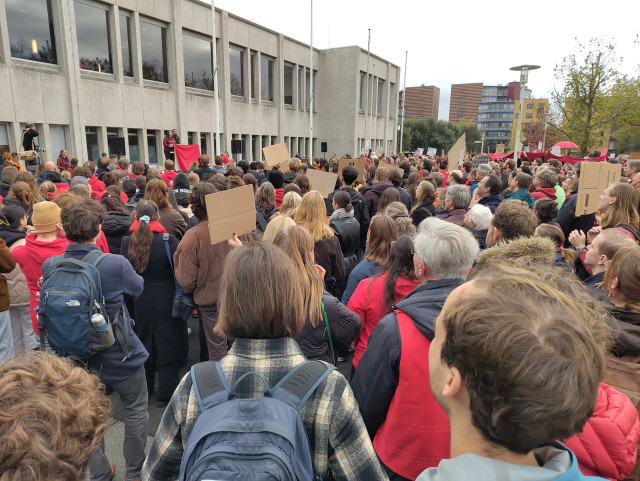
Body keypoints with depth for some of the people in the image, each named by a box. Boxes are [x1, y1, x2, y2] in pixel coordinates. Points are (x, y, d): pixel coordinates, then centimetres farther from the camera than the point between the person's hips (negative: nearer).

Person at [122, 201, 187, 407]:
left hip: (140, 302, 4)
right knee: (168, 345, 8)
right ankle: (166, 395, 17)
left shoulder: (127, 242, -8)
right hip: (166, 301, -4)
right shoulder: (168, 240, -19)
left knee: (144, 343, 21)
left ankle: (145, 389, 37)